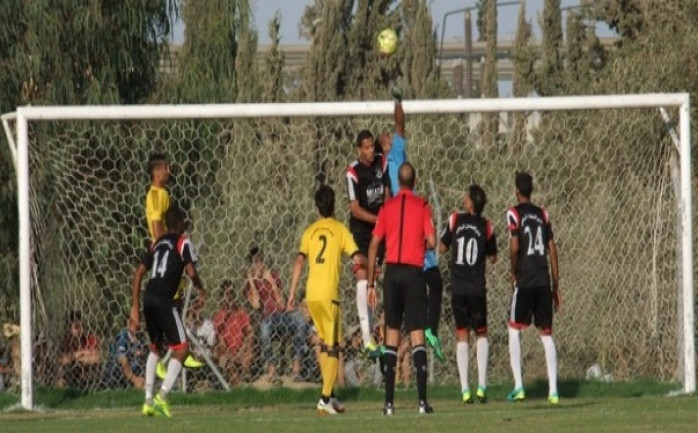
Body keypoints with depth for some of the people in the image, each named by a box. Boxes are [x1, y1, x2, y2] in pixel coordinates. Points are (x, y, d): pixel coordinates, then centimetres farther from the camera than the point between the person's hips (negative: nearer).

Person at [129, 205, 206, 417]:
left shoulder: (157, 244, 20)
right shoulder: (183, 243, 1)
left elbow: (138, 273, 17)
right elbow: (191, 272, -12)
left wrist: (135, 307, 19)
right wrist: (200, 288, 11)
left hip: (148, 298, 7)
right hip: (164, 300, -7)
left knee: (155, 347, 23)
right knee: (181, 348, -1)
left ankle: (148, 400, 16)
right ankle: (162, 396, -17)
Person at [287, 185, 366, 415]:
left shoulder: (310, 231, 11)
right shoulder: (340, 229, 1)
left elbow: (299, 261, 1)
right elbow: (357, 258, -7)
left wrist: (292, 292, 3)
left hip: (311, 294, 4)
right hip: (329, 293, -4)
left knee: (324, 342, 17)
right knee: (333, 346, -2)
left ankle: (329, 394, 18)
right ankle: (326, 398, -13)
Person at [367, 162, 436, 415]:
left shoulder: (387, 207, 7)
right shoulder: (422, 207, 0)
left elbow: (374, 245, 4)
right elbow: (432, 242, -9)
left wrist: (371, 283, 8)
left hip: (392, 271, 2)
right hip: (414, 271, -2)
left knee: (391, 333, 7)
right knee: (417, 334, -3)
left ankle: (389, 402, 2)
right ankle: (422, 400, -13)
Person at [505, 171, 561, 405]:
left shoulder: (514, 213, -2)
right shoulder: (543, 214, 12)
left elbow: (514, 246, -13)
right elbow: (552, 249, 10)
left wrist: (513, 273, 4)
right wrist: (556, 285, 14)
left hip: (524, 280, -4)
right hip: (544, 280, 4)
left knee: (514, 329, 6)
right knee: (546, 333, 6)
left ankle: (518, 386, -5)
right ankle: (553, 390, 0)